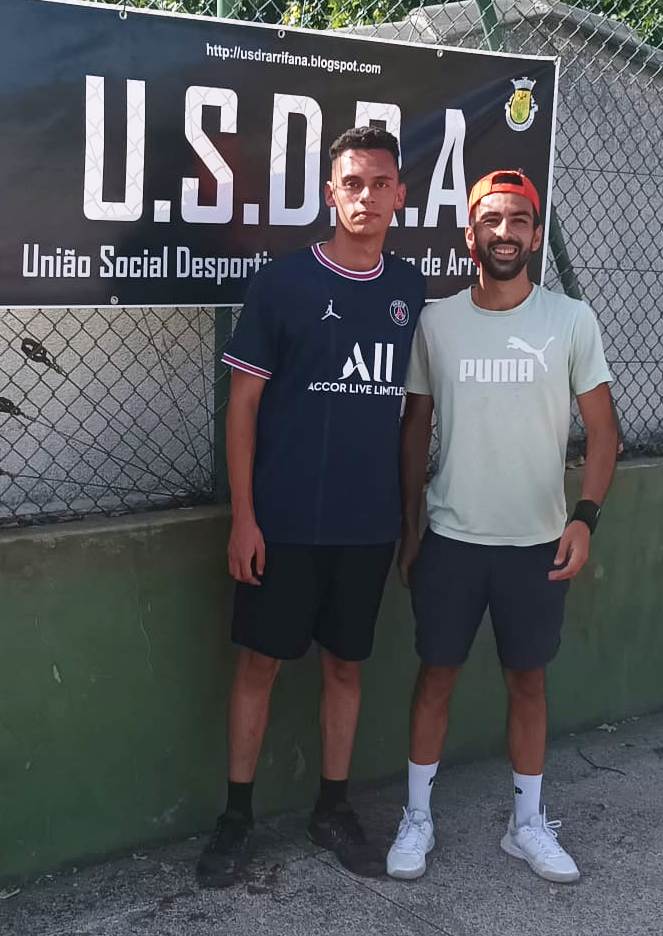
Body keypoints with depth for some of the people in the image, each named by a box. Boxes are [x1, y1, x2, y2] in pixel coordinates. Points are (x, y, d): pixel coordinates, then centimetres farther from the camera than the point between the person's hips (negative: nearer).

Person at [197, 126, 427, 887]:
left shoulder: (410, 290, 5)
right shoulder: (282, 283, -7)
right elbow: (243, 403, -6)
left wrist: (412, 501, 10)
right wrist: (243, 516, -10)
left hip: (371, 522, 4)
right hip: (285, 519, -3)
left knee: (346, 662, 13)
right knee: (261, 659, 6)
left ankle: (333, 808, 28)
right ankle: (236, 815, 21)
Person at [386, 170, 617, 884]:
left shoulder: (570, 320, -4)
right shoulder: (435, 322, -2)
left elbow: (602, 429, -1)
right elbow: (415, 429, 6)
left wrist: (584, 516, -15)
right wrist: (408, 529, 6)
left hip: (538, 541, 0)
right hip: (450, 538, 0)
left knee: (528, 679, 12)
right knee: (437, 674, 10)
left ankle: (528, 824, 29)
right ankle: (417, 818, 26)